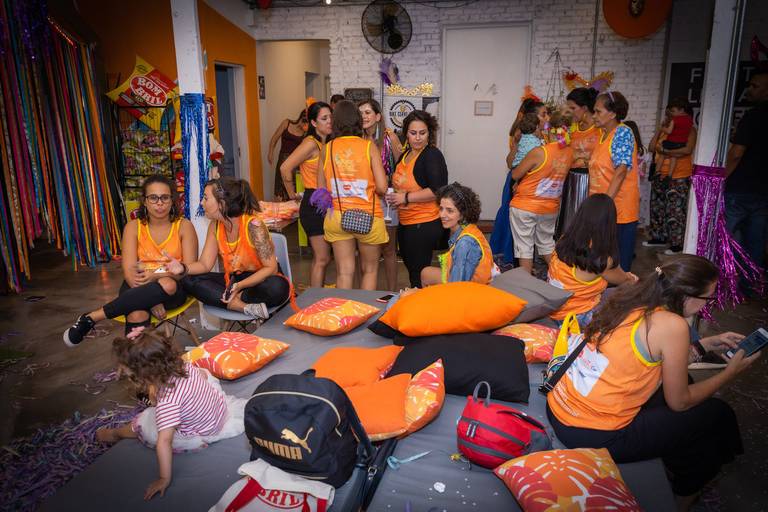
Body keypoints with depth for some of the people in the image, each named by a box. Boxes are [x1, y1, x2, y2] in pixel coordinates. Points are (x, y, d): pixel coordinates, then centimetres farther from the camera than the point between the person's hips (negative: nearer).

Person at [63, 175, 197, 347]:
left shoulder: (184, 226, 1)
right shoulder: (133, 227, 4)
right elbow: (129, 271, -7)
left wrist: (156, 275, -24)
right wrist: (152, 299, -24)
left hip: (174, 289, 0)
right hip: (138, 287, 0)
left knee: (168, 285, -39)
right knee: (137, 315, -37)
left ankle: (92, 317, -26)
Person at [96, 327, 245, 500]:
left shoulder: (167, 402, -35)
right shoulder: (183, 365, -16)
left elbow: (164, 442, -35)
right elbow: (204, 374, 6)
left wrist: (164, 479, -27)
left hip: (206, 433, -7)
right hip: (220, 404, 7)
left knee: (142, 423, -1)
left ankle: (115, 434, 28)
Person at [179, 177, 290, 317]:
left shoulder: (253, 225, -22)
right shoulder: (215, 226, -3)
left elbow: (271, 268, -22)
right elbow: (205, 264, -2)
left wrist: (240, 286, -30)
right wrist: (183, 268, -23)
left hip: (260, 280, -6)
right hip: (233, 280, 7)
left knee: (278, 288, -39)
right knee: (189, 281, -13)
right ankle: (245, 307, -26)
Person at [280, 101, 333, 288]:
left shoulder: (327, 144, 12)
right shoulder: (311, 143, -13)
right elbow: (285, 168, -19)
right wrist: (292, 194, -9)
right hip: (314, 204, -8)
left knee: (320, 258, 15)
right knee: (322, 259, -5)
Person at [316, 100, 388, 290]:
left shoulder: (327, 148, 0)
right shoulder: (369, 146, -6)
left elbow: (321, 189, 3)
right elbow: (382, 187, -10)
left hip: (337, 216, 2)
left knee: (344, 272, 9)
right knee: (370, 269, 14)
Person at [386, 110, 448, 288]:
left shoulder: (432, 155, -14)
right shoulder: (406, 154, 12)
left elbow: (438, 191, -25)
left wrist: (406, 198, -22)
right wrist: (392, 195, 9)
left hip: (424, 224, -9)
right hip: (405, 223, 9)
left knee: (419, 276, -1)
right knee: (410, 268, 21)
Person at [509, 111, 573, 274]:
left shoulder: (539, 152, -22)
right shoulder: (569, 153, -4)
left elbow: (515, 175, -13)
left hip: (525, 206, -6)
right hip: (551, 208, 6)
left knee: (524, 247, 6)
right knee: (547, 244, 24)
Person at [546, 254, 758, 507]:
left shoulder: (629, 298, 4)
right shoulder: (672, 325, -18)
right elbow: (679, 402, -5)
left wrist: (704, 345, 21)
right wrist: (731, 372, 7)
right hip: (594, 436, -8)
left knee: (679, 380, 24)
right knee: (717, 415, 11)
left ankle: (671, 464, 45)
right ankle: (680, 501, 34)